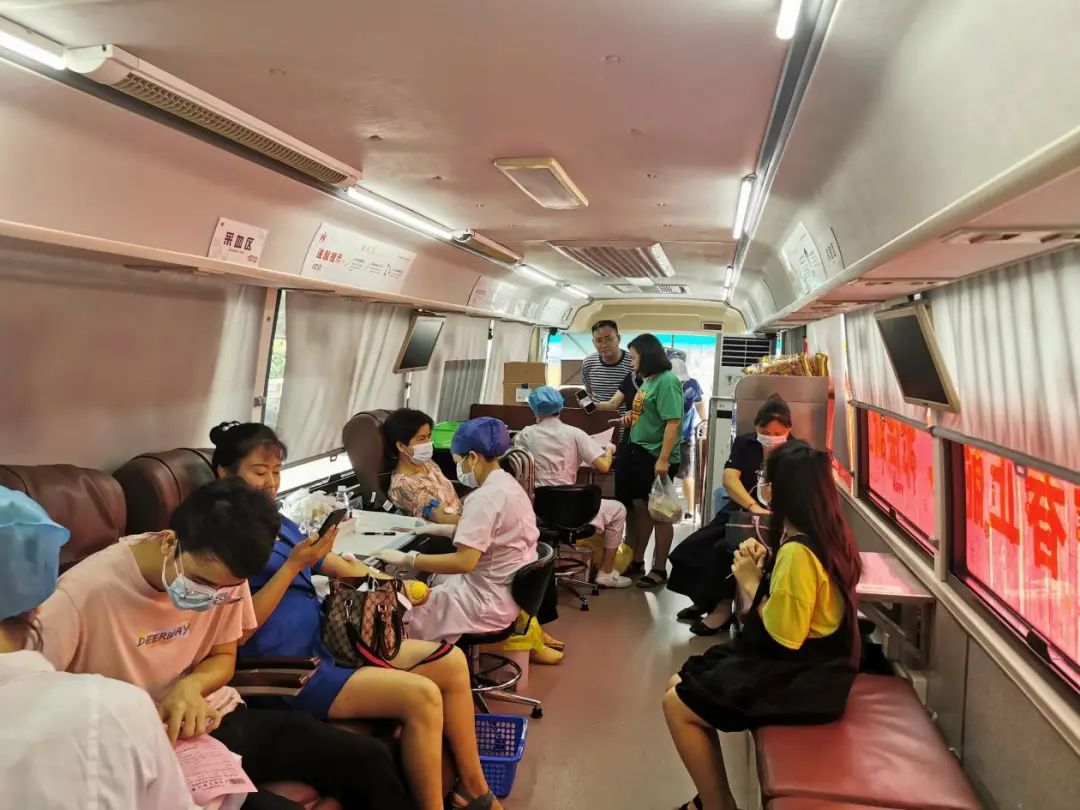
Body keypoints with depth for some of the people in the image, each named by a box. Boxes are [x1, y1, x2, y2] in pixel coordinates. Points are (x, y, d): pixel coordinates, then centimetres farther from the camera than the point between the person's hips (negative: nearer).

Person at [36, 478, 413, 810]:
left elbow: (223, 657, 7)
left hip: (220, 718, 5)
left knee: (370, 758, -2)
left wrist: (191, 685, -16)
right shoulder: (84, 594, -24)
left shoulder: (224, 577, -8)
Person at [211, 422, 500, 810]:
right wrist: (294, 565, -21)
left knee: (451, 661, 2)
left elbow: (339, 567, 18)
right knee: (422, 695, -23)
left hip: (328, 640, 9)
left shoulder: (279, 524, 14)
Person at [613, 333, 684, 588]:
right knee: (640, 508, 16)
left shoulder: (667, 381, -16)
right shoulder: (648, 381, 12)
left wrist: (663, 459, -25)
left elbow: (673, 422, -22)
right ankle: (637, 561, 29)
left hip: (656, 458, -9)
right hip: (638, 452, 9)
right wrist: (631, 417, 5)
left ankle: (659, 569, 14)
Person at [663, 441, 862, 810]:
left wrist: (751, 583, -15)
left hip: (800, 679, -10)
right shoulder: (826, 536, 3)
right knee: (681, 684, 11)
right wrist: (765, 565, -1)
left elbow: (785, 635, -26)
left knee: (677, 704, -6)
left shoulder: (798, 551, -28)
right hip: (808, 664, 10)